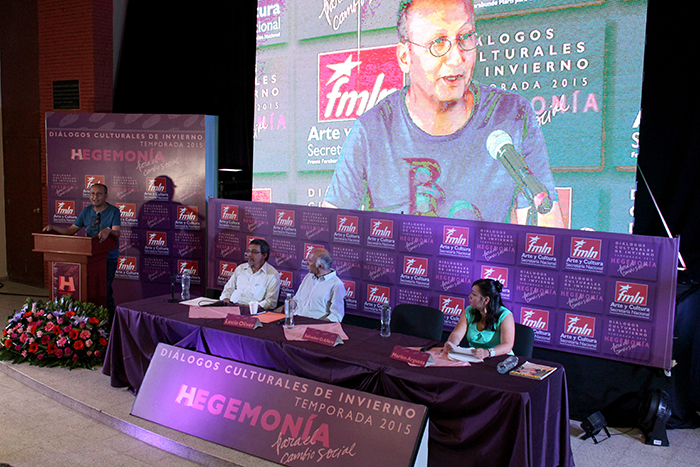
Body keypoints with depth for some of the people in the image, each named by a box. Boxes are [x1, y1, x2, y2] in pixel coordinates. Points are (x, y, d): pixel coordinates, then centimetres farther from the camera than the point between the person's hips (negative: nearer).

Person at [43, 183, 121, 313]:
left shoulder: (114, 211, -7)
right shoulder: (86, 211, 10)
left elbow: (117, 233, -20)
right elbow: (70, 230, 13)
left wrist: (109, 230, -42)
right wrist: (53, 228, -1)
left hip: (108, 257, -5)